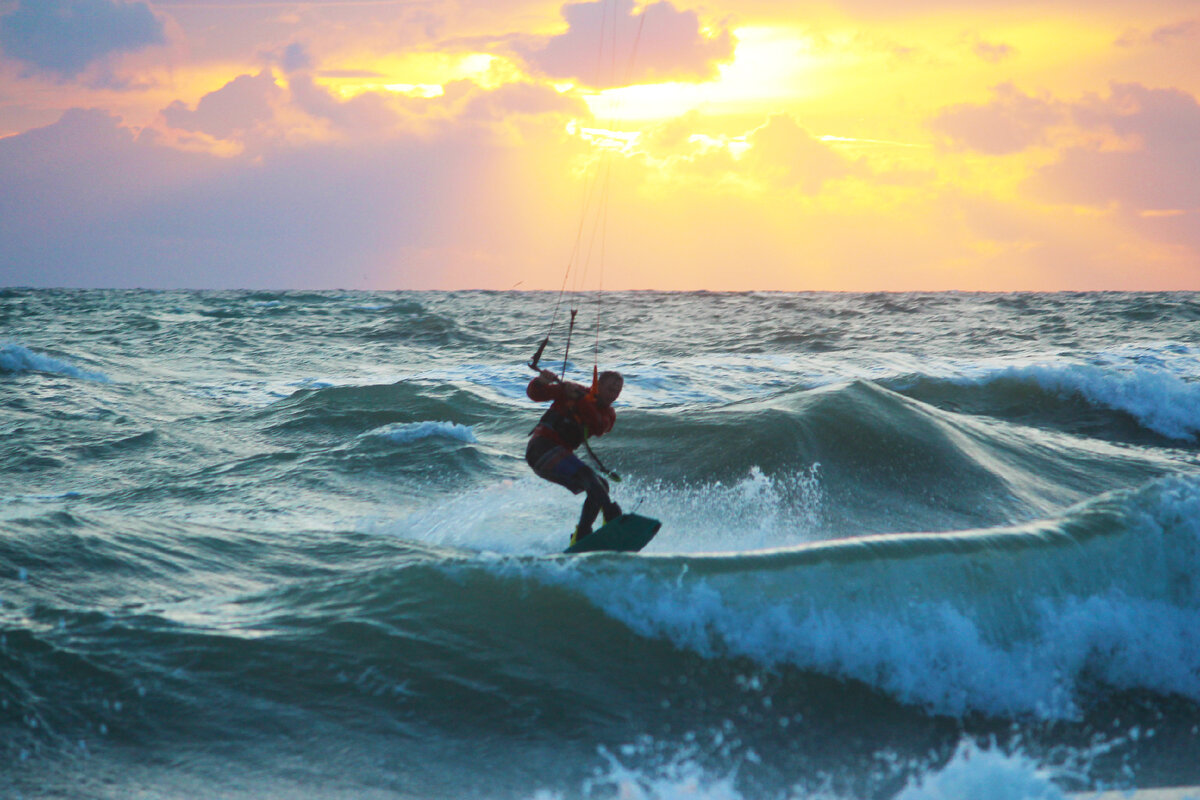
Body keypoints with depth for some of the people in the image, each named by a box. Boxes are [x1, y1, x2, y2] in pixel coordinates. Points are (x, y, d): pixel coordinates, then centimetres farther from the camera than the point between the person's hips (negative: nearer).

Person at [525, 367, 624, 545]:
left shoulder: (608, 414, 13)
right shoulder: (570, 391, 4)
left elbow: (599, 428, -12)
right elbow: (535, 394, 4)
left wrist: (581, 399, -21)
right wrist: (541, 381, -19)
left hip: (561, 454, 7)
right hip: (542, 446, -7)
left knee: (600, 485, -6)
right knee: (585, 474, -28)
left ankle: (579, 538, -7)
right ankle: (611, 514, -50)